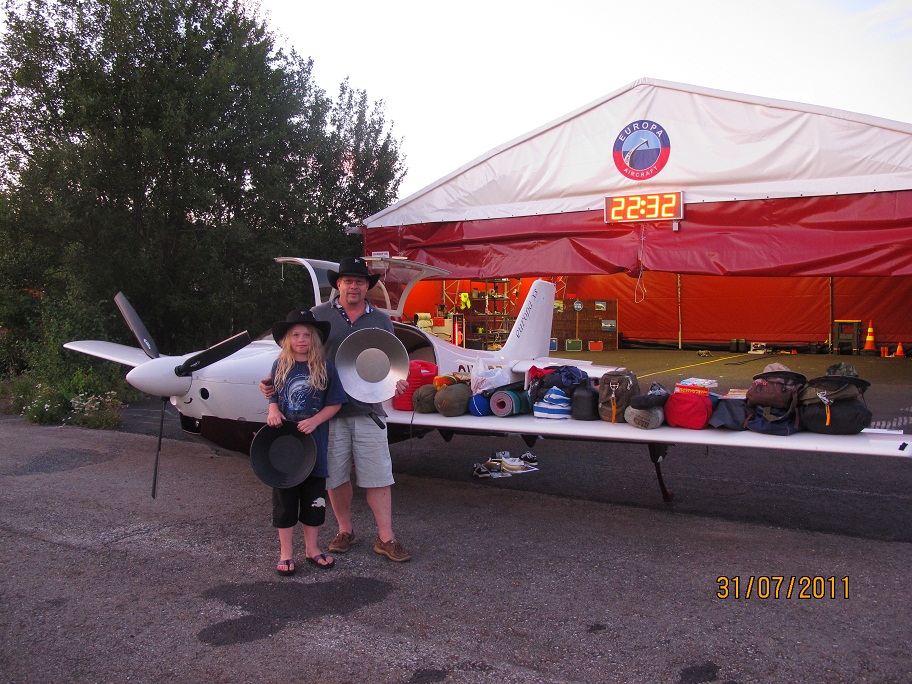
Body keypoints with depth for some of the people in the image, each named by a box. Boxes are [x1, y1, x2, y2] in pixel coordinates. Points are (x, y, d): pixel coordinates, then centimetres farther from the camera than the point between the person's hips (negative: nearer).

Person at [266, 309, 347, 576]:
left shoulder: (325, 367, -3)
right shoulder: (280, 366, 3)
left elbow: (335, 403, -3)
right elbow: (273, 396, 12)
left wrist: (314, 421, -17)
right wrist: (273, 411, -10)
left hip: (314, 442, -1)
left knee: (314, 496, 10)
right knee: (284, 496, 7)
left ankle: (312, 547, 27)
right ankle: (286, 551, 20)